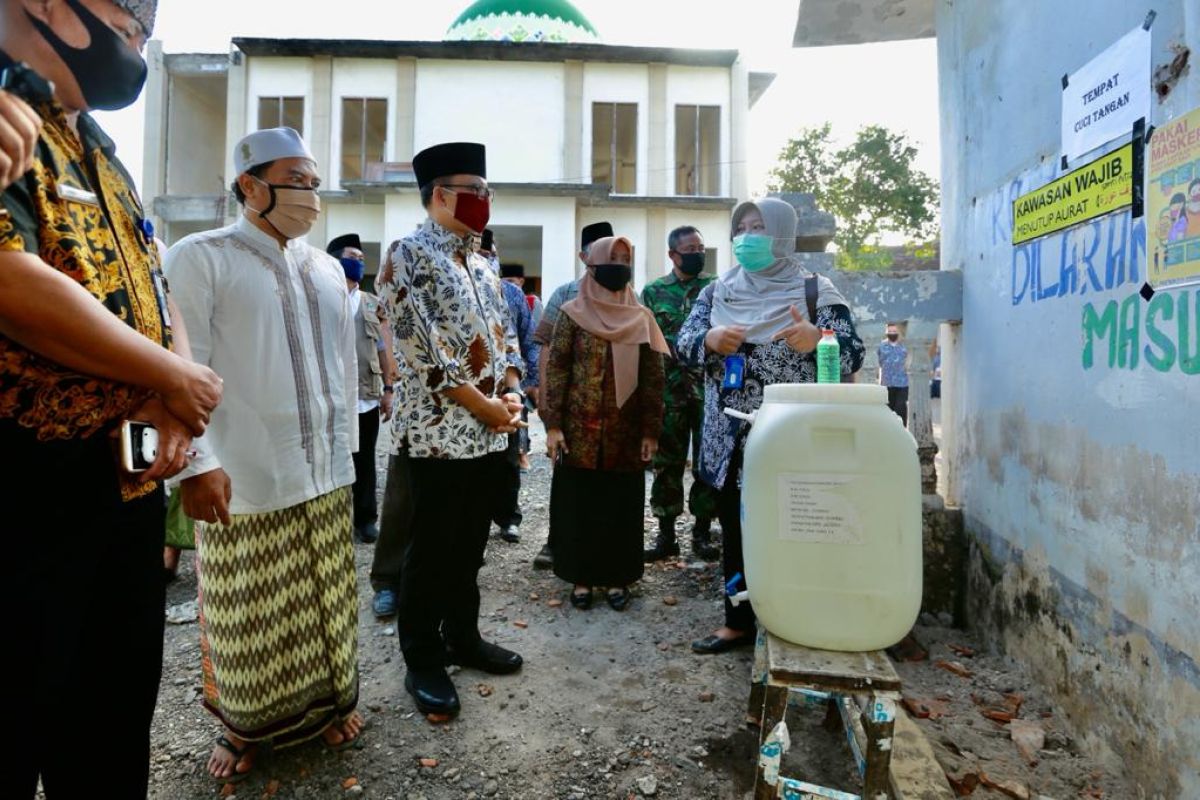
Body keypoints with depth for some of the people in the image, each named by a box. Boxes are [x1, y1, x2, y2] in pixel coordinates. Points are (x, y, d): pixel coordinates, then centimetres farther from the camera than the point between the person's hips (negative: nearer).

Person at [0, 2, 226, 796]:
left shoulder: (99, 152, 16)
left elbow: (155, 293, 14)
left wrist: (175, 396, -4)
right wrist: (175, 381, -13)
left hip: (128, 478, 8)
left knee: (117, 717, 20)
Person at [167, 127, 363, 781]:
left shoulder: (327, 267, 12)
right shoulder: (201, 257, -4)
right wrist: (194, 464, -14)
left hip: (328, 476, 5)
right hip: (242, 481, -4)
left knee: (325, 603, 14)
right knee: (247, 615, 9)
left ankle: (327, 702, 35)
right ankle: (244, 727, 33)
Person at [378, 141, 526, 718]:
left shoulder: (481, 264, 16)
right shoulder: (409, 255, -8)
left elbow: (504, 335, 17)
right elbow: (425, 349, -17)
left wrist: (511, 393, -1)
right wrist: (484, 406, -15)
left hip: (490, 433, 7)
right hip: (438, 432, -7)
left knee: (469, 547, 17)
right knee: (430, 553, 4)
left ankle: (463, 638, 33)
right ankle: (422, 661, 20)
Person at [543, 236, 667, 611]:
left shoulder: (642, 318, 4)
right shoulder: (572, 313, 0)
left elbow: (653, 378, 3)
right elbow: (556, 369, -3)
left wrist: (651, 430, -2)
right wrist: (553, 424, -10)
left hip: (626, 431, 1)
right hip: (579, 428, -1)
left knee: (621, 504, 8)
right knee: (578, 502, 6)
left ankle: (617, 577, 22)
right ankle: (581, 577, 21)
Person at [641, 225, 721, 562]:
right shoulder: (653, 292, 9)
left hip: (710, 389, 0)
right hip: (669, 391, 0)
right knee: (667, 463, 5)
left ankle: (702, 532, 17)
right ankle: (666, 534, 15)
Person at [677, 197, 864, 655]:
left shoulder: (815, 290, -1)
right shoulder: (719, 291, 11)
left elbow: (853, 354, -6)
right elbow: (683, 344, 5)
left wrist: (815, 340, -27)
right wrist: (710, 340, -17)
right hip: (730, 439, 4)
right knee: (734, 530, 12)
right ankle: (739, 622, 28)